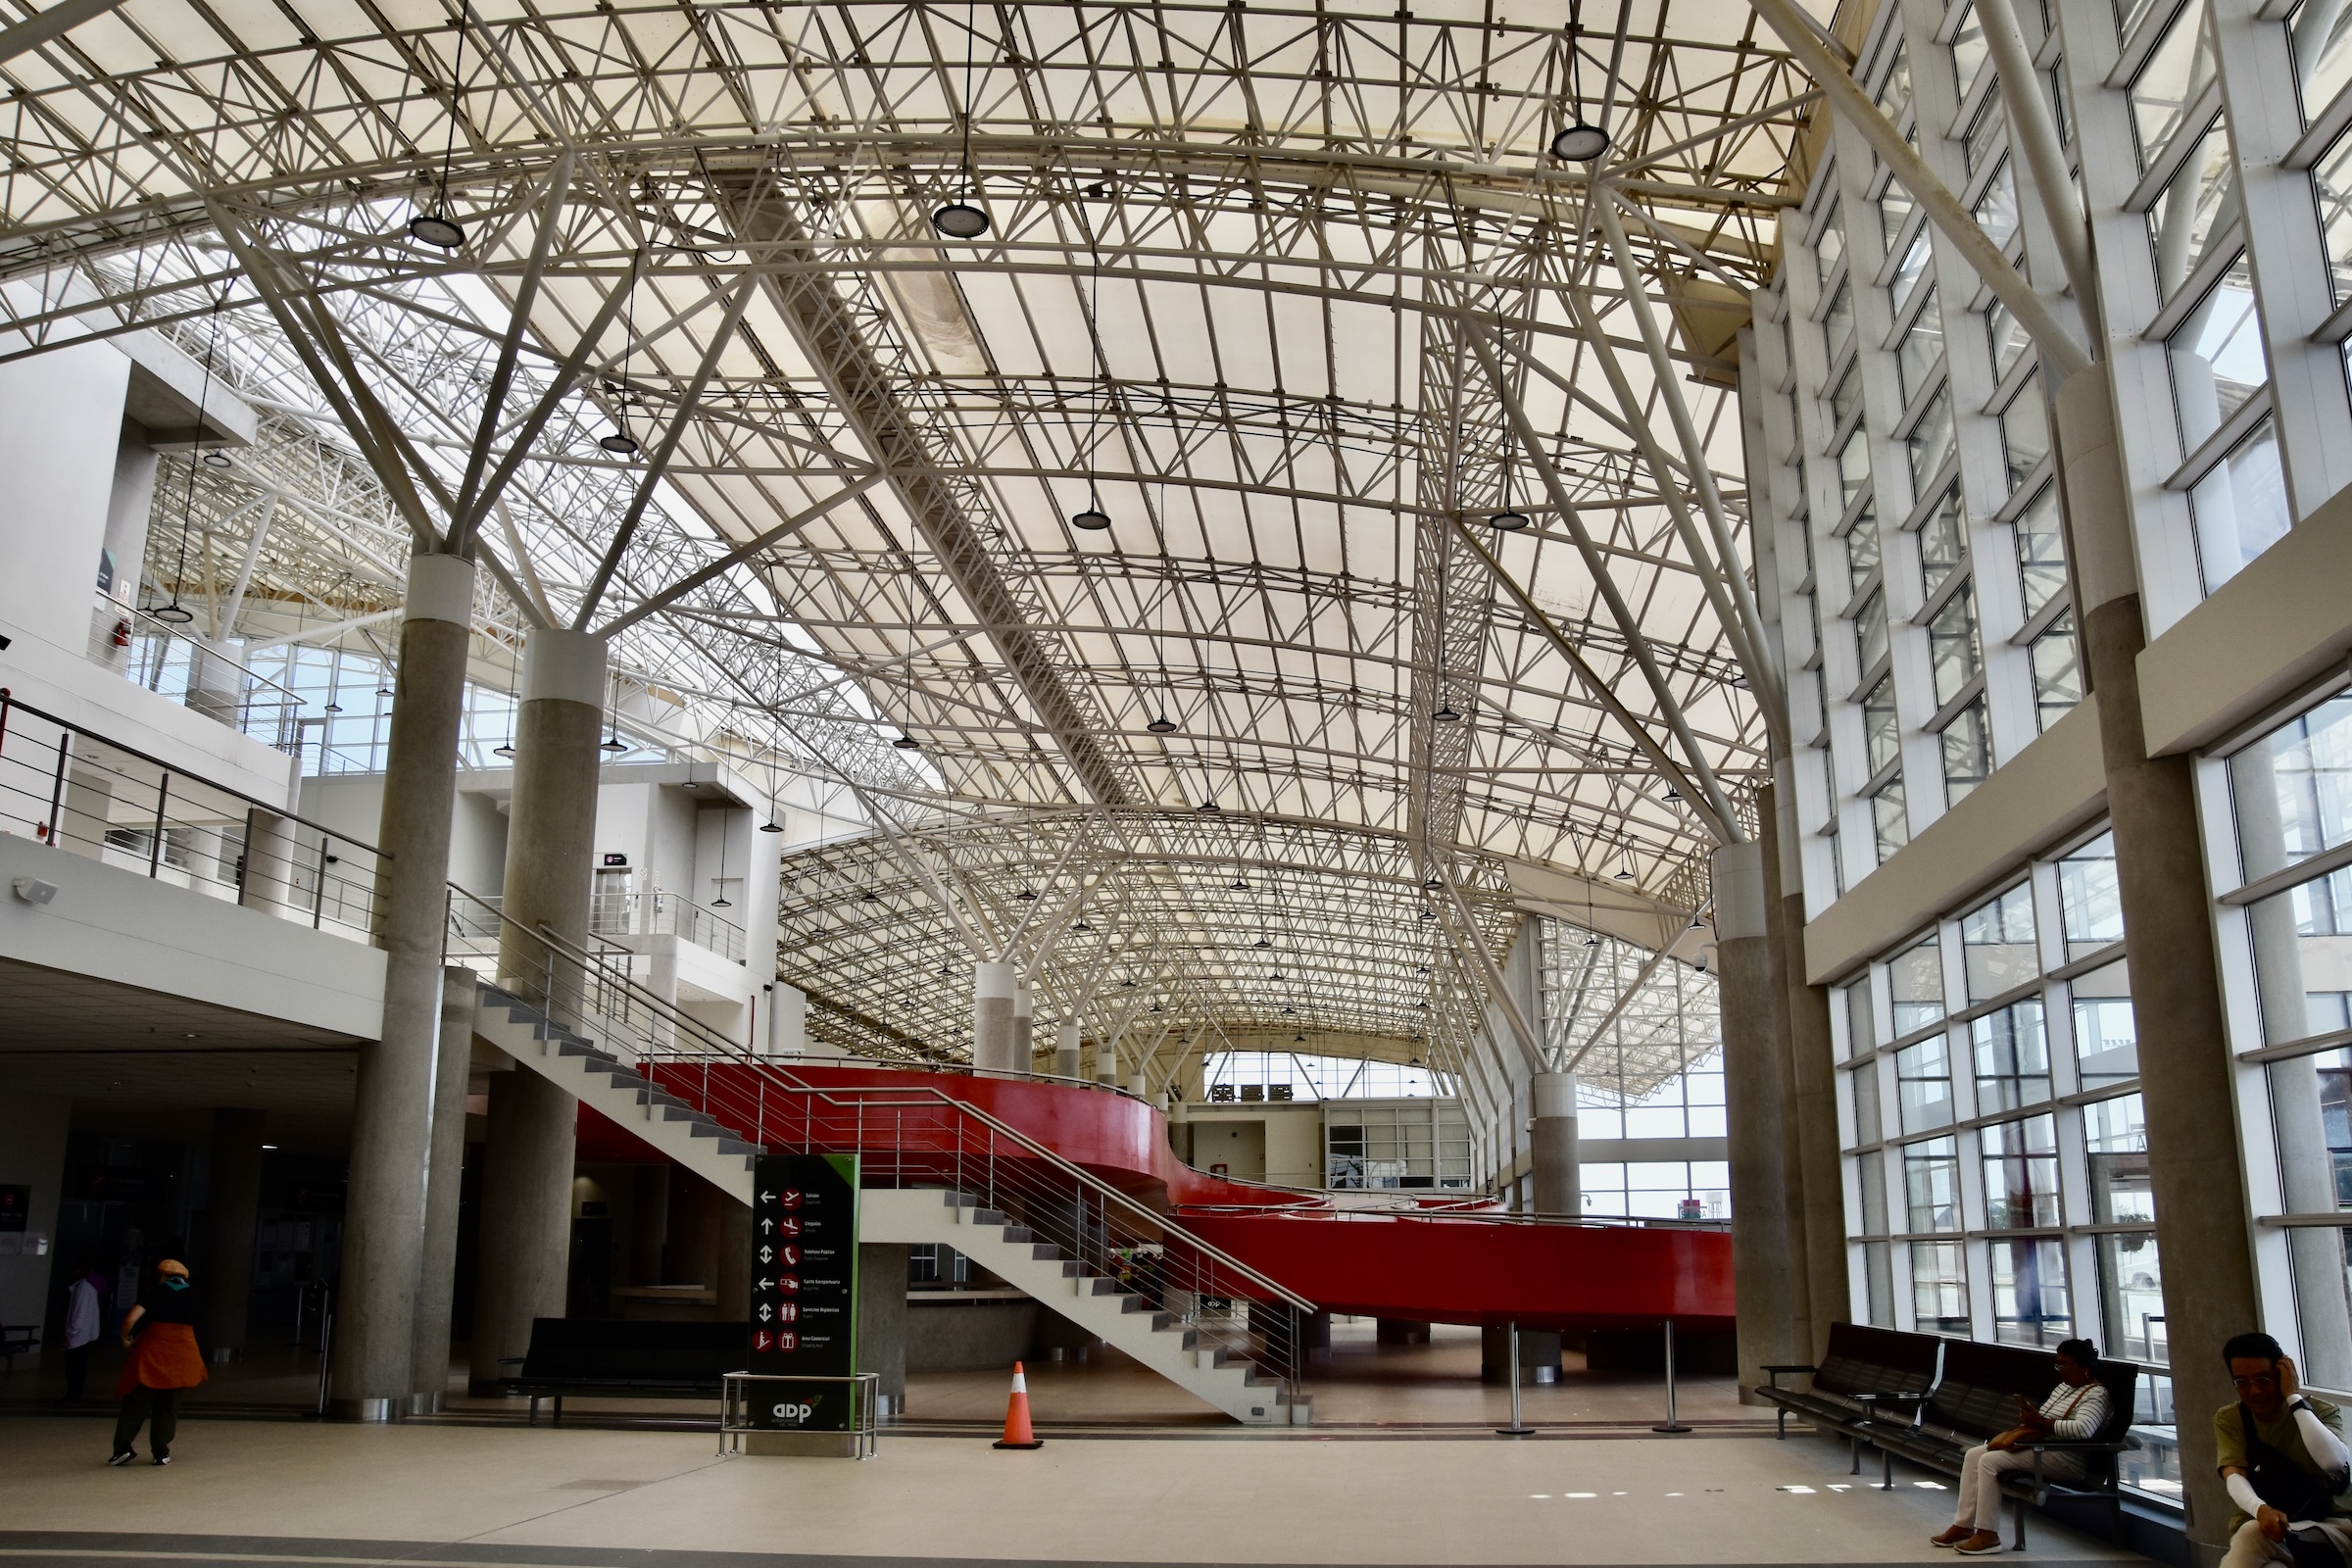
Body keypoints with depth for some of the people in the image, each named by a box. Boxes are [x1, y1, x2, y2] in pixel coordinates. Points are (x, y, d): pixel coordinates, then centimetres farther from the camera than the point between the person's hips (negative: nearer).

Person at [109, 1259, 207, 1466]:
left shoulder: (156, 1292, -3)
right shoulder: (191, 1294, 9)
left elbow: (130, 1319, -14)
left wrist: (125, 1337, 6)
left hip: (153, 1353, -3)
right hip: (181, 1355, 3)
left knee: (136, 1402, 5)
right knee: (168, 1405, 9)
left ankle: (123, 1447, -1)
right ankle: (161, 1452, 7)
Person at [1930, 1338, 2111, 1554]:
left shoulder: (2095, 1395, -12)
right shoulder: (2064, 1386, 18)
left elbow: (2083, 1429, -31)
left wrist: (2041, 1423, -24)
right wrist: (2031, 1415, -5)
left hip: (2066, 1459, -10)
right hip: (2041, 1444, 10)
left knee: (1990, 1461, -22)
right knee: (1973, 1455, -2)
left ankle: (1987, 1535, -16)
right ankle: (1963, 1526, -3)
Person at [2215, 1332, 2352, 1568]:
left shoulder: (2322, 1412, -1)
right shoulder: (2228, 1420, 4)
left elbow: (2333, 1462, -24)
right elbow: (2234, 1476, -14)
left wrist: (2294, 1397, -19)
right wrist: (2260, 1509, -37)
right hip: (2259, 1527, 0)